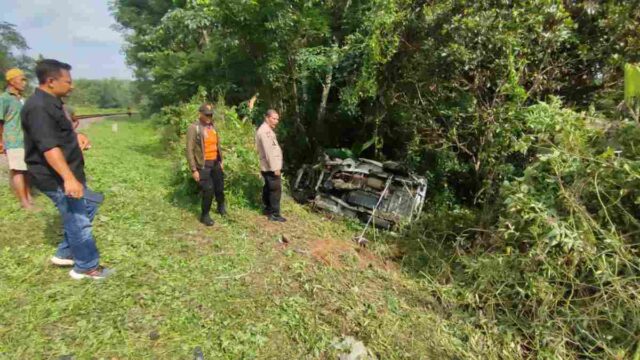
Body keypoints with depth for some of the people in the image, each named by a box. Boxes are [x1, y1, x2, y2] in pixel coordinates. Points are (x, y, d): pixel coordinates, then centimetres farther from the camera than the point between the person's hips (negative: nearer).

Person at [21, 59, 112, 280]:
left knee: (88, 206, 20)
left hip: (66, 174, 11)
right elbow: (48, 146, -33)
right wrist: (68, 178, -40)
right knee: (78, 220, -1)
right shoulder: (38, 107, -22)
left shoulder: (50, 103, 12)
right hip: (56, 179, -11)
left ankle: (65, 254, 30)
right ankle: (86, 267, 15)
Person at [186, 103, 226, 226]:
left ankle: (221, 206, 42)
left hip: (215, 163, 6)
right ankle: (205, 215, 15)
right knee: (208, 190, -5)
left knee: (219, 187, 17)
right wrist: (194, 170, -16)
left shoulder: (213, 126, 8)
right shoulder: (193, 128, -13)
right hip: (203, 165, -6)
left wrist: (221, 161, 16)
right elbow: (190, 150, -13)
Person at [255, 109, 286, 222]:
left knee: (268, 188, 17)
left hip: (268, 167, 11)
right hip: (271, 167, -11)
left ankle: (268, 209, 29)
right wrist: (275, 167, -24)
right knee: (276, 189, -7)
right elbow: (269, 151, -24)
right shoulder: (265, 131, -18)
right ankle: (275, 214, -2)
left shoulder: (267, 130, 17)